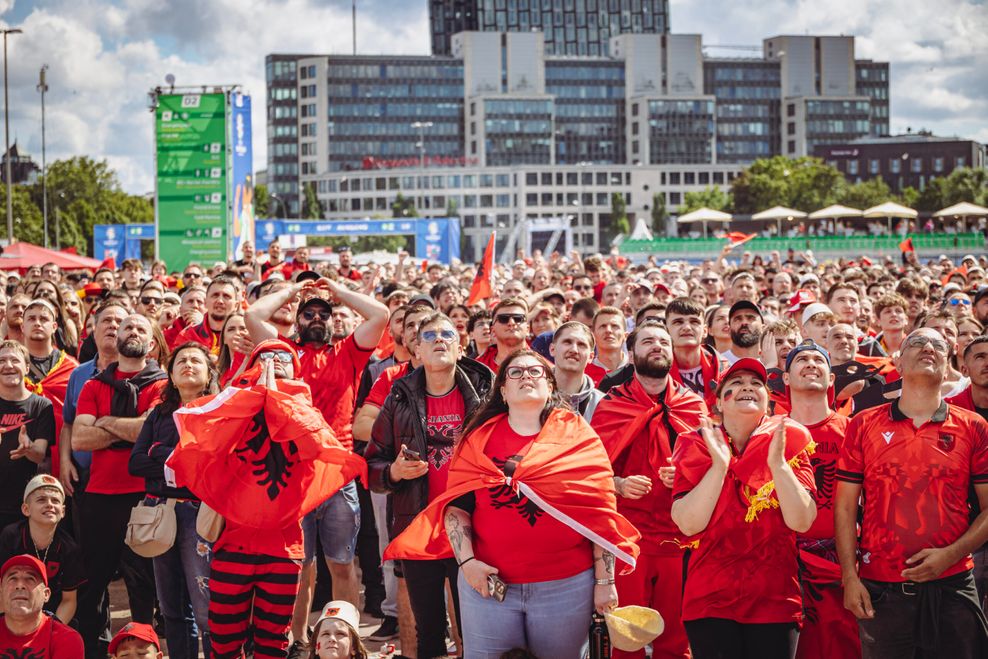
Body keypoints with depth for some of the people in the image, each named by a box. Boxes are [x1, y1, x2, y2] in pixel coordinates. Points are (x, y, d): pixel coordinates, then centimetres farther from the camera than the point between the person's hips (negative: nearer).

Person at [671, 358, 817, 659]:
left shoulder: (788, 442, 2)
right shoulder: (698, 446, 2)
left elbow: (802, 522, -8)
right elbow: (688, 524, -11)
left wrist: (777, 464, -17)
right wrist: (719, 465, -17)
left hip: (775, 600, 1)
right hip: (711, 601, 0)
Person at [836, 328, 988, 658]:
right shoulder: (864, 425, 5)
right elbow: (845, 507, 5)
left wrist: (950, 554, -12)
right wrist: (849, 576, -2)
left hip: (951, 586, 0)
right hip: (879, 590, 0)